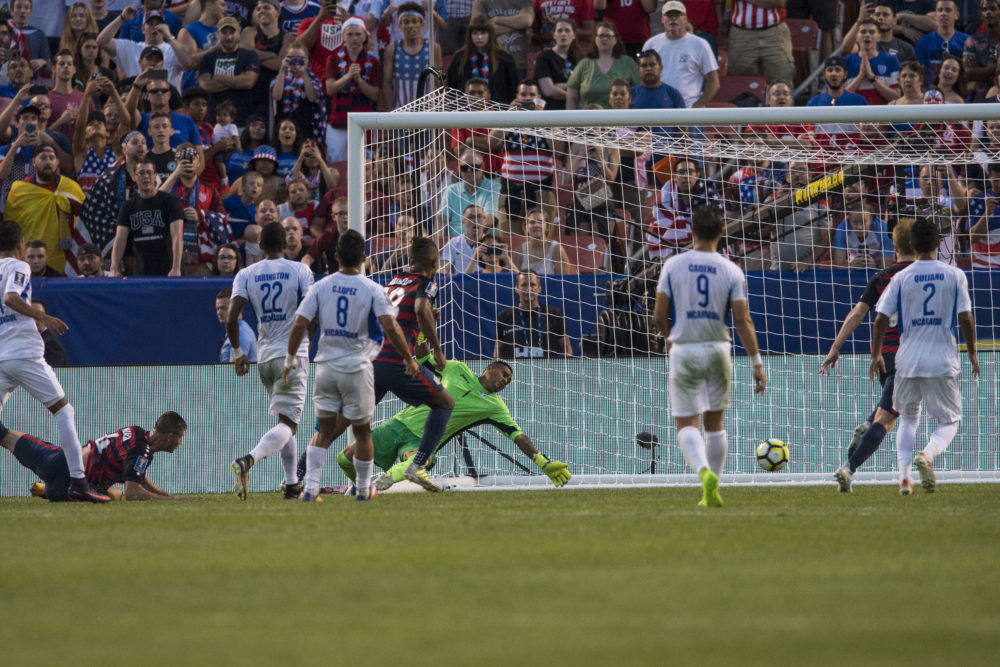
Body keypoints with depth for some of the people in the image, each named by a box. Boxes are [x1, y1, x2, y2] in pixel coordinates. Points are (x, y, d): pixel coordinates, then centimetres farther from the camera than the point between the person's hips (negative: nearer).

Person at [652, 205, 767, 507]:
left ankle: (704, 470, -28)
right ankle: (712, 492, 16)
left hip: (684, 350, -2)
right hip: (717, 349, 2)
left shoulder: (673, 265, -4)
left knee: (686, 424, 0)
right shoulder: (731, 271, -3)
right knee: (714, 423, 15)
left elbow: (659, 315, -3)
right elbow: (742, 320, -7)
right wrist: (757, 363, -2)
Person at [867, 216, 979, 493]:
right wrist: (972, 353, 10)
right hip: (943, 361, -1)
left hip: (908, 360, 1)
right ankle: (927, 455, -22)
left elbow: (881, 318, -1)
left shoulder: (901, 278, 0)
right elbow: (965, 317, -3)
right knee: (949, 421, 9)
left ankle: (904, 475, 6)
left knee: (908, 418, 21)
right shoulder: (954, 275, -2)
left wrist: (876, 355, 11)